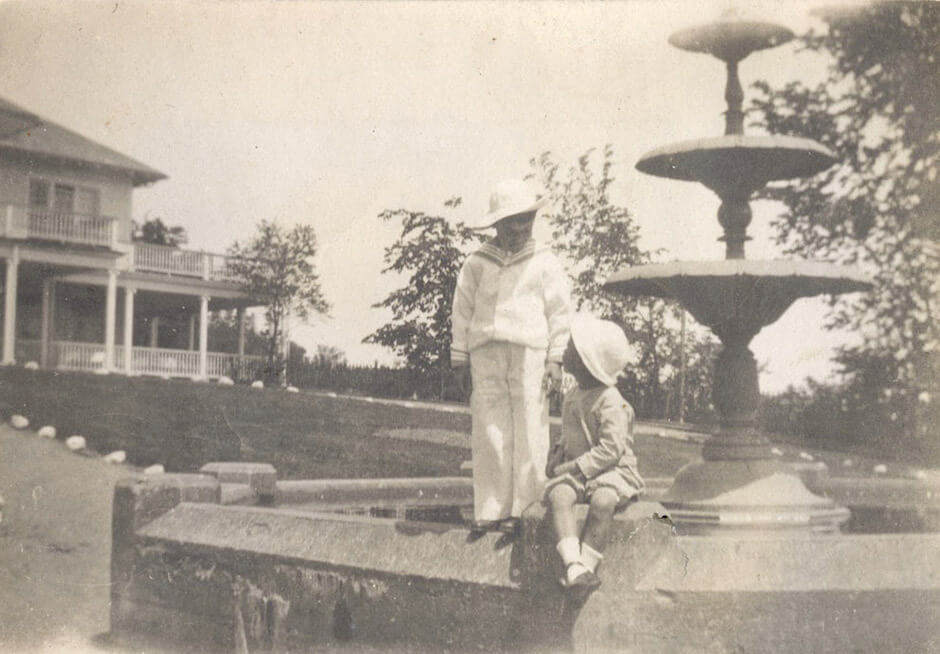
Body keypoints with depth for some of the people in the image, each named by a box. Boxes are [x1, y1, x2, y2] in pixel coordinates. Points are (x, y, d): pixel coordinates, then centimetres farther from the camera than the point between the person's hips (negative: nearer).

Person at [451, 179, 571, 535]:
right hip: (486, 355, 2)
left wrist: (556, 358, -1)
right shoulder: (476, 263, 12)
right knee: (489, 433, -1)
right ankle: (491, 510, 4)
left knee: (529, 435, -4)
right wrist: (460, 358, 9)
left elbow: (560, 312, 7)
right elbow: (462, 311, 14)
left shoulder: (545, 262, 8)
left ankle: (525, 509, 1)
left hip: (529, 352, -1)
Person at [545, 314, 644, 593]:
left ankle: (586, 566, -29)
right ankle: (573, 565, -41)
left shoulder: (611, 402, -11)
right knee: (559, 494, -27)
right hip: (575, 472, 6)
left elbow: (611, 449, -18)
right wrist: (557, 456, 8)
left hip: (612, 471, -6)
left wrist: (572, 467, -19)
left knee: (602, 501, -37)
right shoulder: (572, 397, 16)